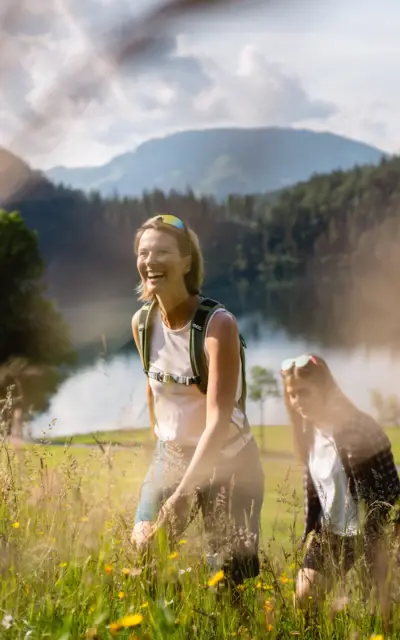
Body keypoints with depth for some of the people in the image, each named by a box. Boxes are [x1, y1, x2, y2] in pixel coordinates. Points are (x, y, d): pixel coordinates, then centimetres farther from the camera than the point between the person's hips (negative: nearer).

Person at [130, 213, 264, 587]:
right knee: (141, 554, -4)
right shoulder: (141, 322, -5)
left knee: (230, 575, -1)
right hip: (170, 456, 5)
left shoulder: (218, 324, -23)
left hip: (228, 461, -5)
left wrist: (181, 493, -32)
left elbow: (219, 419, -27)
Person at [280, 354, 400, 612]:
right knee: (302, 598, 7)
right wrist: (311, 530, 9)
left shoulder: (359, 428, -22)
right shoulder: (308, 431, 0)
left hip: (368, 533, -7)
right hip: (331, 532, 7)